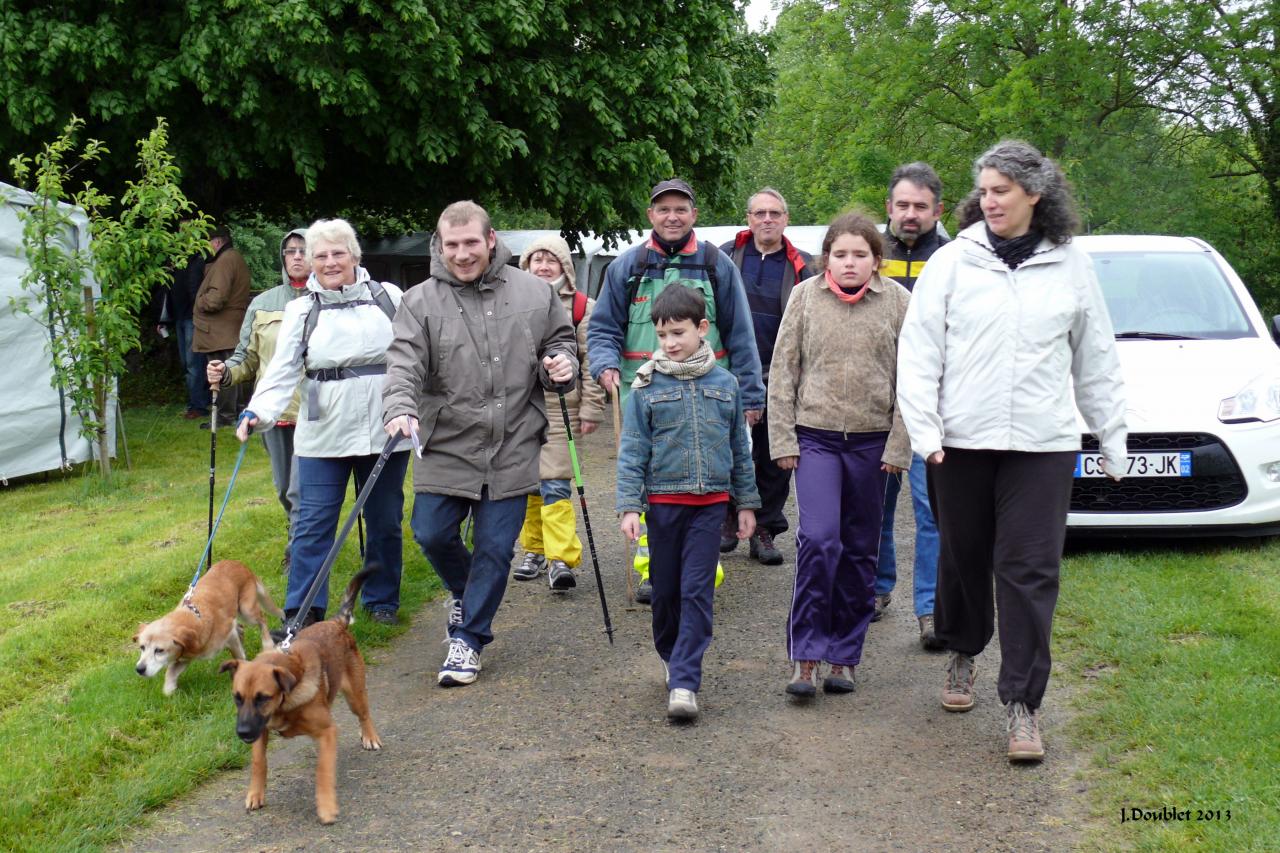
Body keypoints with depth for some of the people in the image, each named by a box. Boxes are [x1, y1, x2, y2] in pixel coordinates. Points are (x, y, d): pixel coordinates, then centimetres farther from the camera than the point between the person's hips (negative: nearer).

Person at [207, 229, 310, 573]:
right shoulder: (262, 304, 10)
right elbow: (247, 357, 15)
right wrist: (226, 372, -5)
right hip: (273, 411, 5)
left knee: (302, 491, -11)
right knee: (285, 489, 16)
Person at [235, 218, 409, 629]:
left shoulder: (387, 297, 5)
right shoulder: (302, 310, 4)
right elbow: (282, 371, -4)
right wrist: (258, 413, -20)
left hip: (386, 432, 1)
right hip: (323, 436, -1)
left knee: (385, 522, 11)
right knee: (313, 524, -3)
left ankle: (382, 600, 27)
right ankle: (302, 612, 2)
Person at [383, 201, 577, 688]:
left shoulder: (534, 293, 2)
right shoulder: (421, 302, -3)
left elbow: (561, 339, 15)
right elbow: (404, 364, -12)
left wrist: (562, 365, -8)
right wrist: (400, 409, -31)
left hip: (512, 448, 0)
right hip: (446, 446, 0)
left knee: (495, 547, 3)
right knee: (432, 535, 4)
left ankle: (468, 638, 17)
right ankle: (464, 592, 36)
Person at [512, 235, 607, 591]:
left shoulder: (581, 307, 0)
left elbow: (591, 362, -1)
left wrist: (591, 410, -6)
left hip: (559, 406, -4)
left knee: (555, 483, -11)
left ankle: (561, 558, -12)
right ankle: (533, 550, 24)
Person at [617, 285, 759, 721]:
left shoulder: (724, 384, 4)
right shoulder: (646, 387, -2)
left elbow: (740, 447, 12)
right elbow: (632, 451, -2)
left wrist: (746, 502, 13)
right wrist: (629, 506, -9)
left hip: (710, 503, 0)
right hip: (663, 501, 0)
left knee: (697, 592, -5)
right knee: (666, 590, 10)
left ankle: (684, 682, -6)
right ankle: (672, 657, 34)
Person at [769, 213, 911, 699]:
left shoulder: (896, 301, 1)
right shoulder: (805, 297, 2)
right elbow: (783, 371, 4)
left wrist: (898, 447, -4)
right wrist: (783, 439, -1)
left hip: (872, 442, 1)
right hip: (815, 436, -1)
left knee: (860, 551, 8)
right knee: (818, 540, -14)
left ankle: (844, 656, 19)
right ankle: (805, 657, -6)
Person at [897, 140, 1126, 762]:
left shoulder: (1071, 267, 6)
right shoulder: (953, 261, 2)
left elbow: (1096, 360, 13)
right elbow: (919, 350, 0)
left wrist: (1111, 436, 13)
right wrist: (922, 429, -9)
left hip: (1043, 442, 0)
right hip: (962, 439, 0)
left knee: (1030, 570, -4)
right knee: (963, 557, 13)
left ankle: (1021, 702, 1)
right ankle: (962, 654, 39)